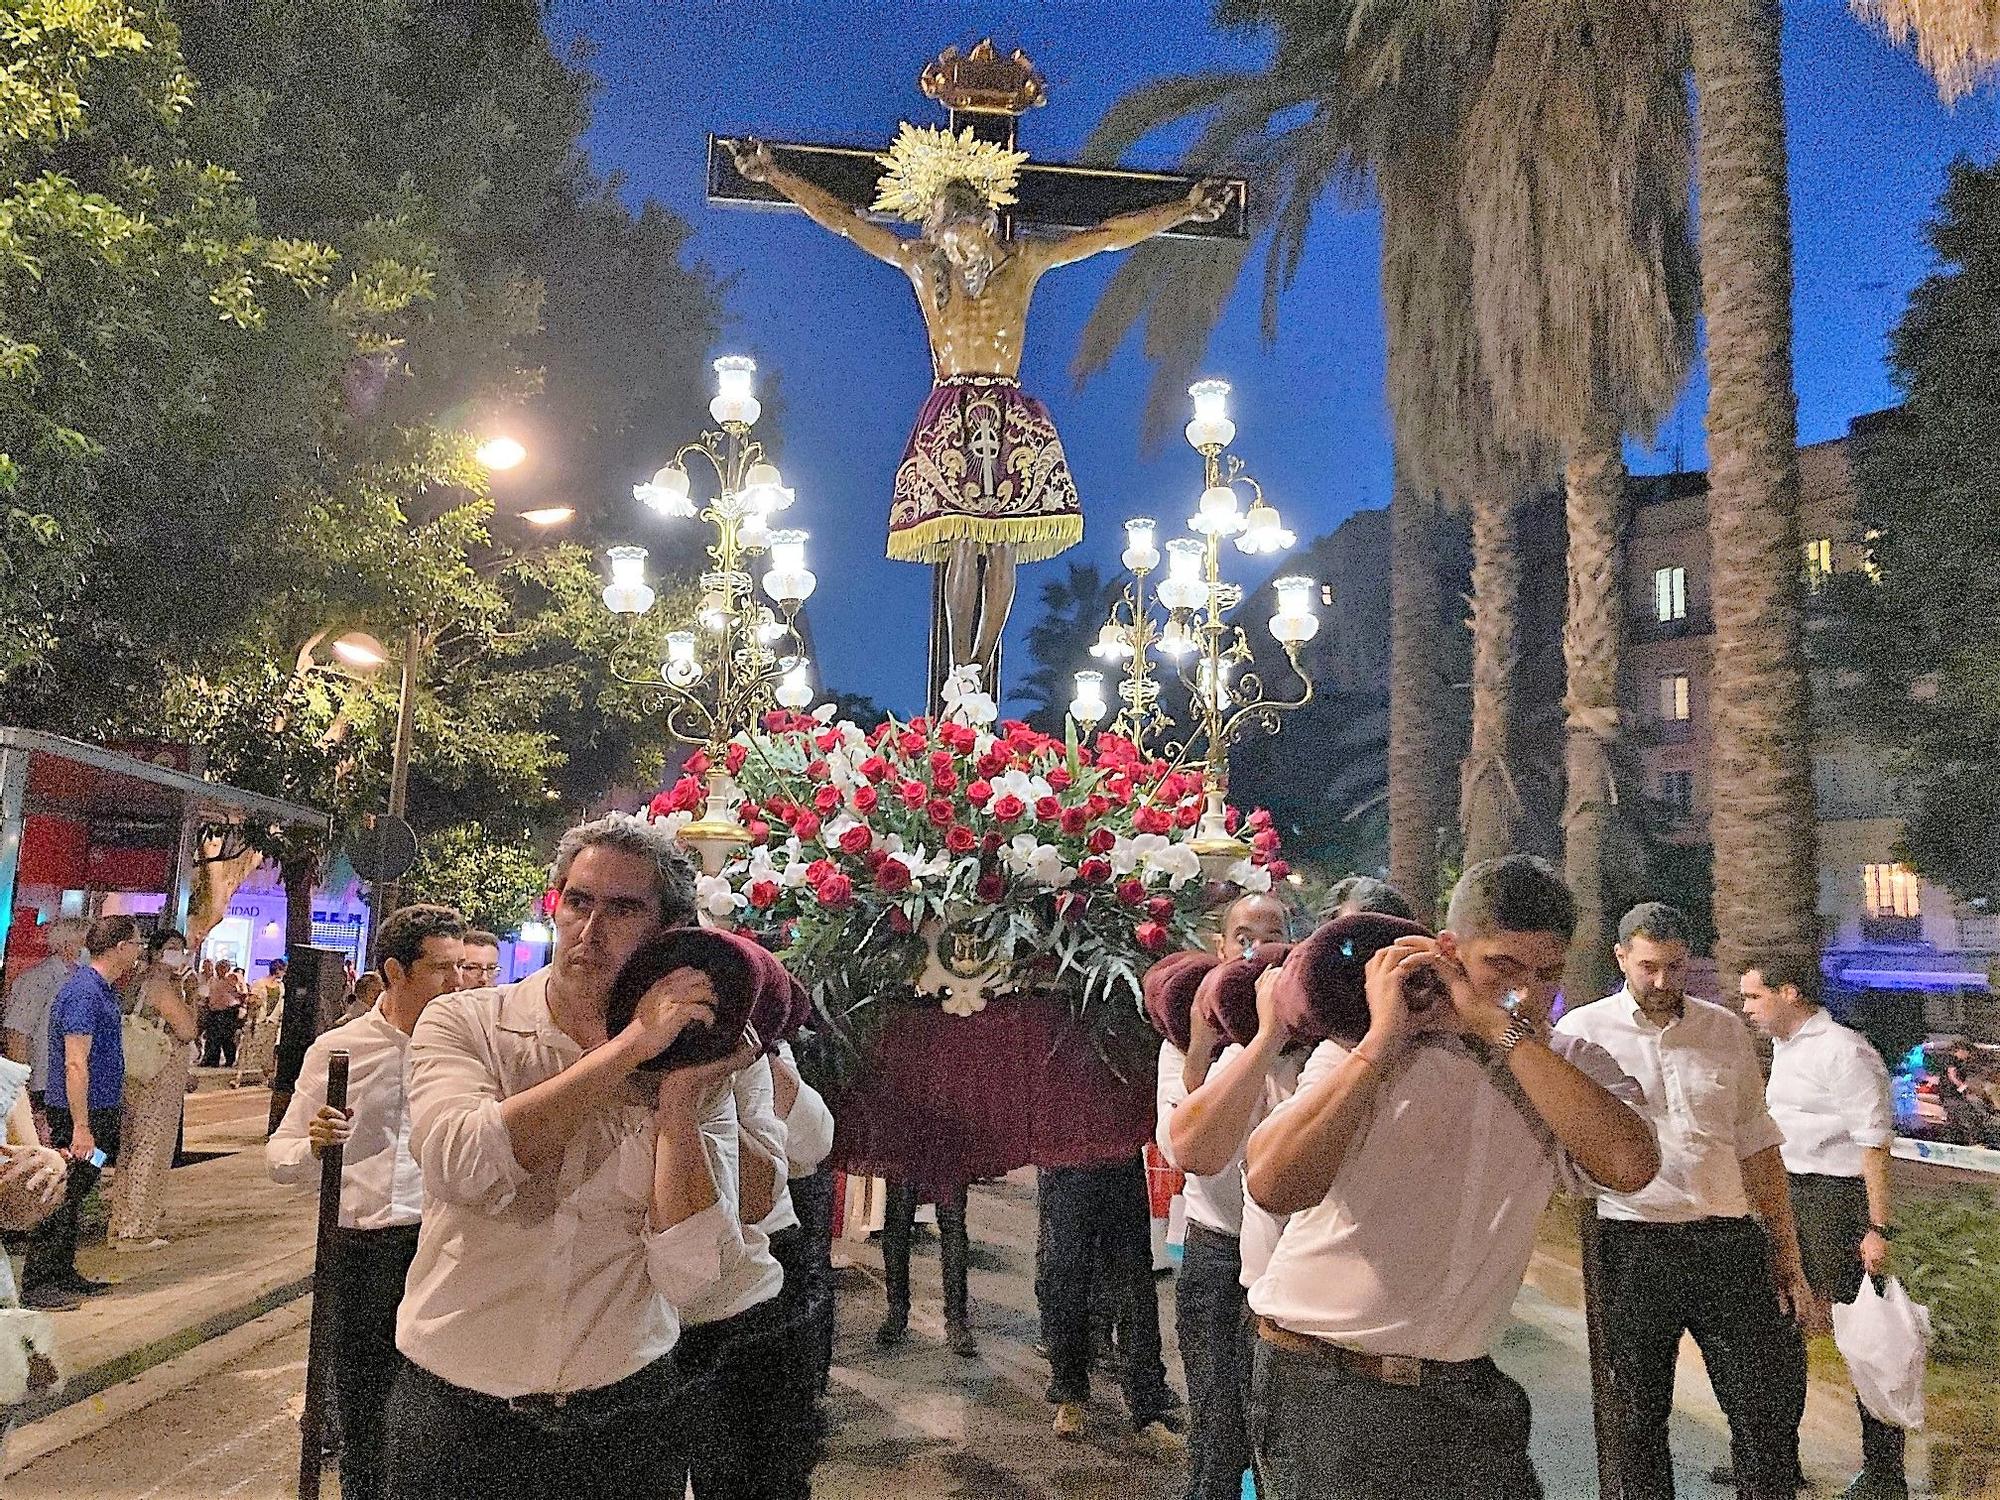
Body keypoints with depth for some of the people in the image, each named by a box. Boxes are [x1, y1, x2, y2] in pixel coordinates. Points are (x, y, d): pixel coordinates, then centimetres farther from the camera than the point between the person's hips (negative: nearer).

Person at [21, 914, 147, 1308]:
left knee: (74, 1196, 16)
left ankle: (62, 1275, 25)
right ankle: (35, 1284, 4)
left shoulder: (102, 989, 12)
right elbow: (75, 1064, -25)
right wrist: (80, 1128, -27)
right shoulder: (84, 992, -20)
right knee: (62, 1198, -3)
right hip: (80, 1113, -10)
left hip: (99, 1110, 10)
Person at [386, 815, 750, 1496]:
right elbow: (464, 1165, -27)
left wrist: (677, 1097, -21)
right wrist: (632, 1044, -24)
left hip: (623, 1410, 1)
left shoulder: (697, 1068, -5)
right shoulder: (463, 1023, -7)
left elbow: (687, 1275, -13)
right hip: (457, 1407, -1)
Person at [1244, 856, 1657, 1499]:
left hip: (1465, 1389, 3)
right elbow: (1274, 1185, -25)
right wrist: (1382, 1039, -22)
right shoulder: (1365, 1052, -8)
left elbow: (1630, 1164, -21)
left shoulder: (1573, 1066, 2)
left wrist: (1500, 1028, -21)